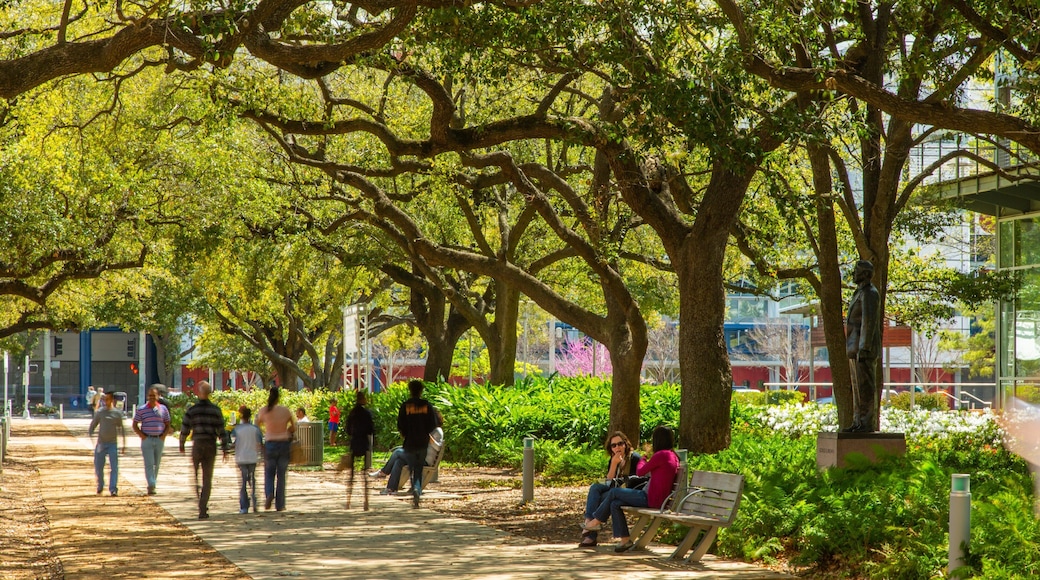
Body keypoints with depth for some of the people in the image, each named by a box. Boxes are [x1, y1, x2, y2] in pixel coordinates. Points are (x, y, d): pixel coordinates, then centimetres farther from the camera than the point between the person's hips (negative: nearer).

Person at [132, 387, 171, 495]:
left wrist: (164, 435, -3)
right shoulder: (141, 410, 0)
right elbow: (134, 425, 4)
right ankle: (151, 486, -17)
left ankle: (152, 484, 20)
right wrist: (141, 435, -9)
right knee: (149, 464, -10)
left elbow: (167, 425, 12)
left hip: (159, 440, 3)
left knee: (156, 464, 9)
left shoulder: (163, 409, 5)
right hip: (147, 440, -3)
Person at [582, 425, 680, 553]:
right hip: (660, 499, 9)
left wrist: (643, 458, 12)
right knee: (615, 504, 10)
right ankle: (625, 539, 9)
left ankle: (596, 521, 18)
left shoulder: (660, 455, -17)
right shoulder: (673, 456, 12)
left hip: (650, 499, -9)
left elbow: (640, 472, -6)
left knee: (614, 492, 3)